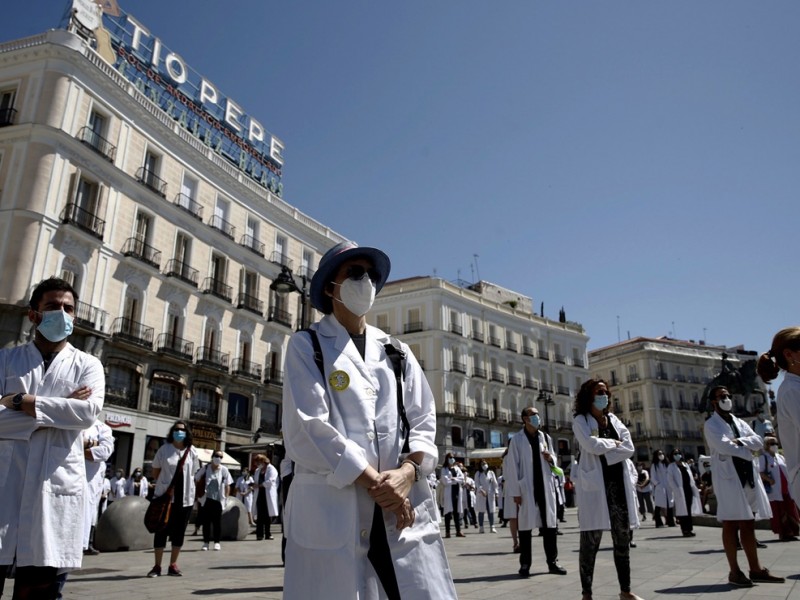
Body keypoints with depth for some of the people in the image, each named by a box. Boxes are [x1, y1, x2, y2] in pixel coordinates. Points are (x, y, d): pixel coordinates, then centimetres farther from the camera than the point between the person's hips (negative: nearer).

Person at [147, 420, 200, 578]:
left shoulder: (192, 452, 3)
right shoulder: (164, 449, -2)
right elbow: (155, 471, 7)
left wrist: (185, 485, 4)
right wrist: (165, 484, 3)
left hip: (185, 497, 2)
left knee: (179, 532, 7)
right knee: (162, 530, 3)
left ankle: (173, 565, 17)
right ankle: (157, 566, 12)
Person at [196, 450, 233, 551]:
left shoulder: (224, 470, -1)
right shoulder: (205, 468, 1)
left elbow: (227, 485, 2)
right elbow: (196, 479, 9)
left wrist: (226, 498, -5)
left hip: (218, 499, -1)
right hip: (207, 499, 1)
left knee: (217, 522, 3)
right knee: (206, 521, 4)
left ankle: (217, 542, 11)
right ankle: (206, 542, 14)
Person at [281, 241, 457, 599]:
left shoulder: (397, 352, 18)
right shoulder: (307, 346, 5)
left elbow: (424, 421, 10)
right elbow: (308, 426, -7)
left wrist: (407, 472, -10)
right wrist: (374, 482, -11)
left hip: (404, 507, 4)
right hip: (331, 508, -3)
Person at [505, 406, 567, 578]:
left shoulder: (545, 437, 10)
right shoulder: (517, 440, -4)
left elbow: (554, 461, 19)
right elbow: (513, 467, -7)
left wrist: (551, 458, -6)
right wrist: (515, 491, -11)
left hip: (545, 486, 4)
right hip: (526, 488, -4)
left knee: (550, 524, 8)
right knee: (525, 525, 2)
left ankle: (552, 562, 20)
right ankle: (525, 564, 11)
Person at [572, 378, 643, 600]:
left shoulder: (614, 419, 15)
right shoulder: (581, 420, -1)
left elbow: (629, 448, 3)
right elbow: (592, 445, -18)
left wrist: (604, 451, -10)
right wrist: (614, 444, -2)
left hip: (618, 482, 6)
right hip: (594, 483, -6)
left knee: (623, 538, 12)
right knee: (591, 539, -3)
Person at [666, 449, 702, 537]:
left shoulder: (685, 464, 18)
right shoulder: (671, 466, 2)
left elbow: (691, 477, 18)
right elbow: (670, 479, -6)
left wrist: (694, 488, 7)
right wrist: (676, 489, -17)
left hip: (689, 489, 5)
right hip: (680, 491, -5)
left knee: (689, 510, 7)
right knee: (683, 510, -6)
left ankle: (689, 528, 13)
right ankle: (685, 530, -4)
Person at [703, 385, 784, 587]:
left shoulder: (739, 422, 19)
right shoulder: (711, 424, -2)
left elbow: (758, 442, 5)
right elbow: (724, 446, -17)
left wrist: (739, 442, -12)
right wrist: (747, 450, -6)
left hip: (748, 475, 7)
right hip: (728, 477, -6)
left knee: (748, 524, 10)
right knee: (731, 525, -3)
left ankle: (755, 569, 16)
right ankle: (734, 571, 2)